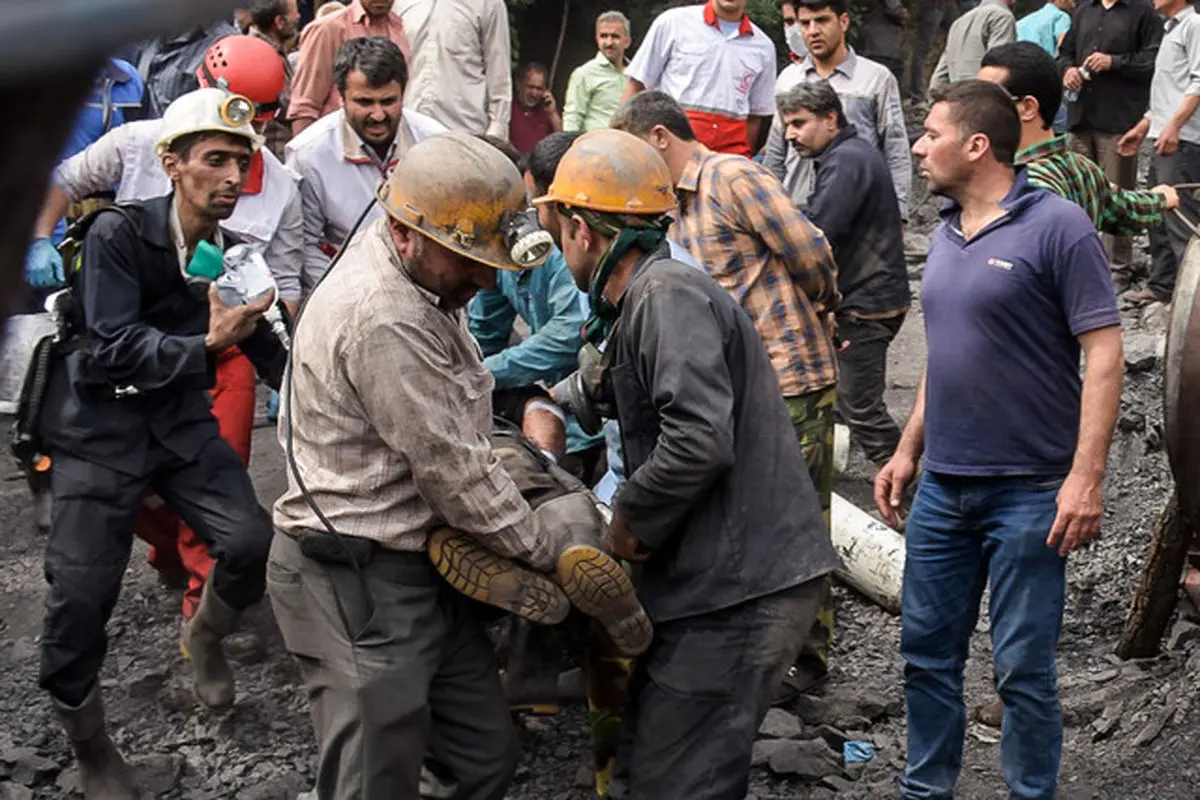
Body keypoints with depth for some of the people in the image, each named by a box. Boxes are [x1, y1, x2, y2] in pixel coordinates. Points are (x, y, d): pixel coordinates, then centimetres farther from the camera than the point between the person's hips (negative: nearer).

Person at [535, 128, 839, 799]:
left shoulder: (669, 294, -15)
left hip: (743, 585, -10)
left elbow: (700, 440, -25)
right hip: (727, 574, 10)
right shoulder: (641, 301, 18)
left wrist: (631, 523, -12)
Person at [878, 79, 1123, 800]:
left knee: (1023, 667, 1)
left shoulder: (1057, 227, -12)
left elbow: (1104, 353, -15)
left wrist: (1086, 477, -21)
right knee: (927, 651, 13)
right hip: (943, 488, 7)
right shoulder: (948, 234, 11)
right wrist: (909, 450, 18)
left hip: (1029, 492, -7)